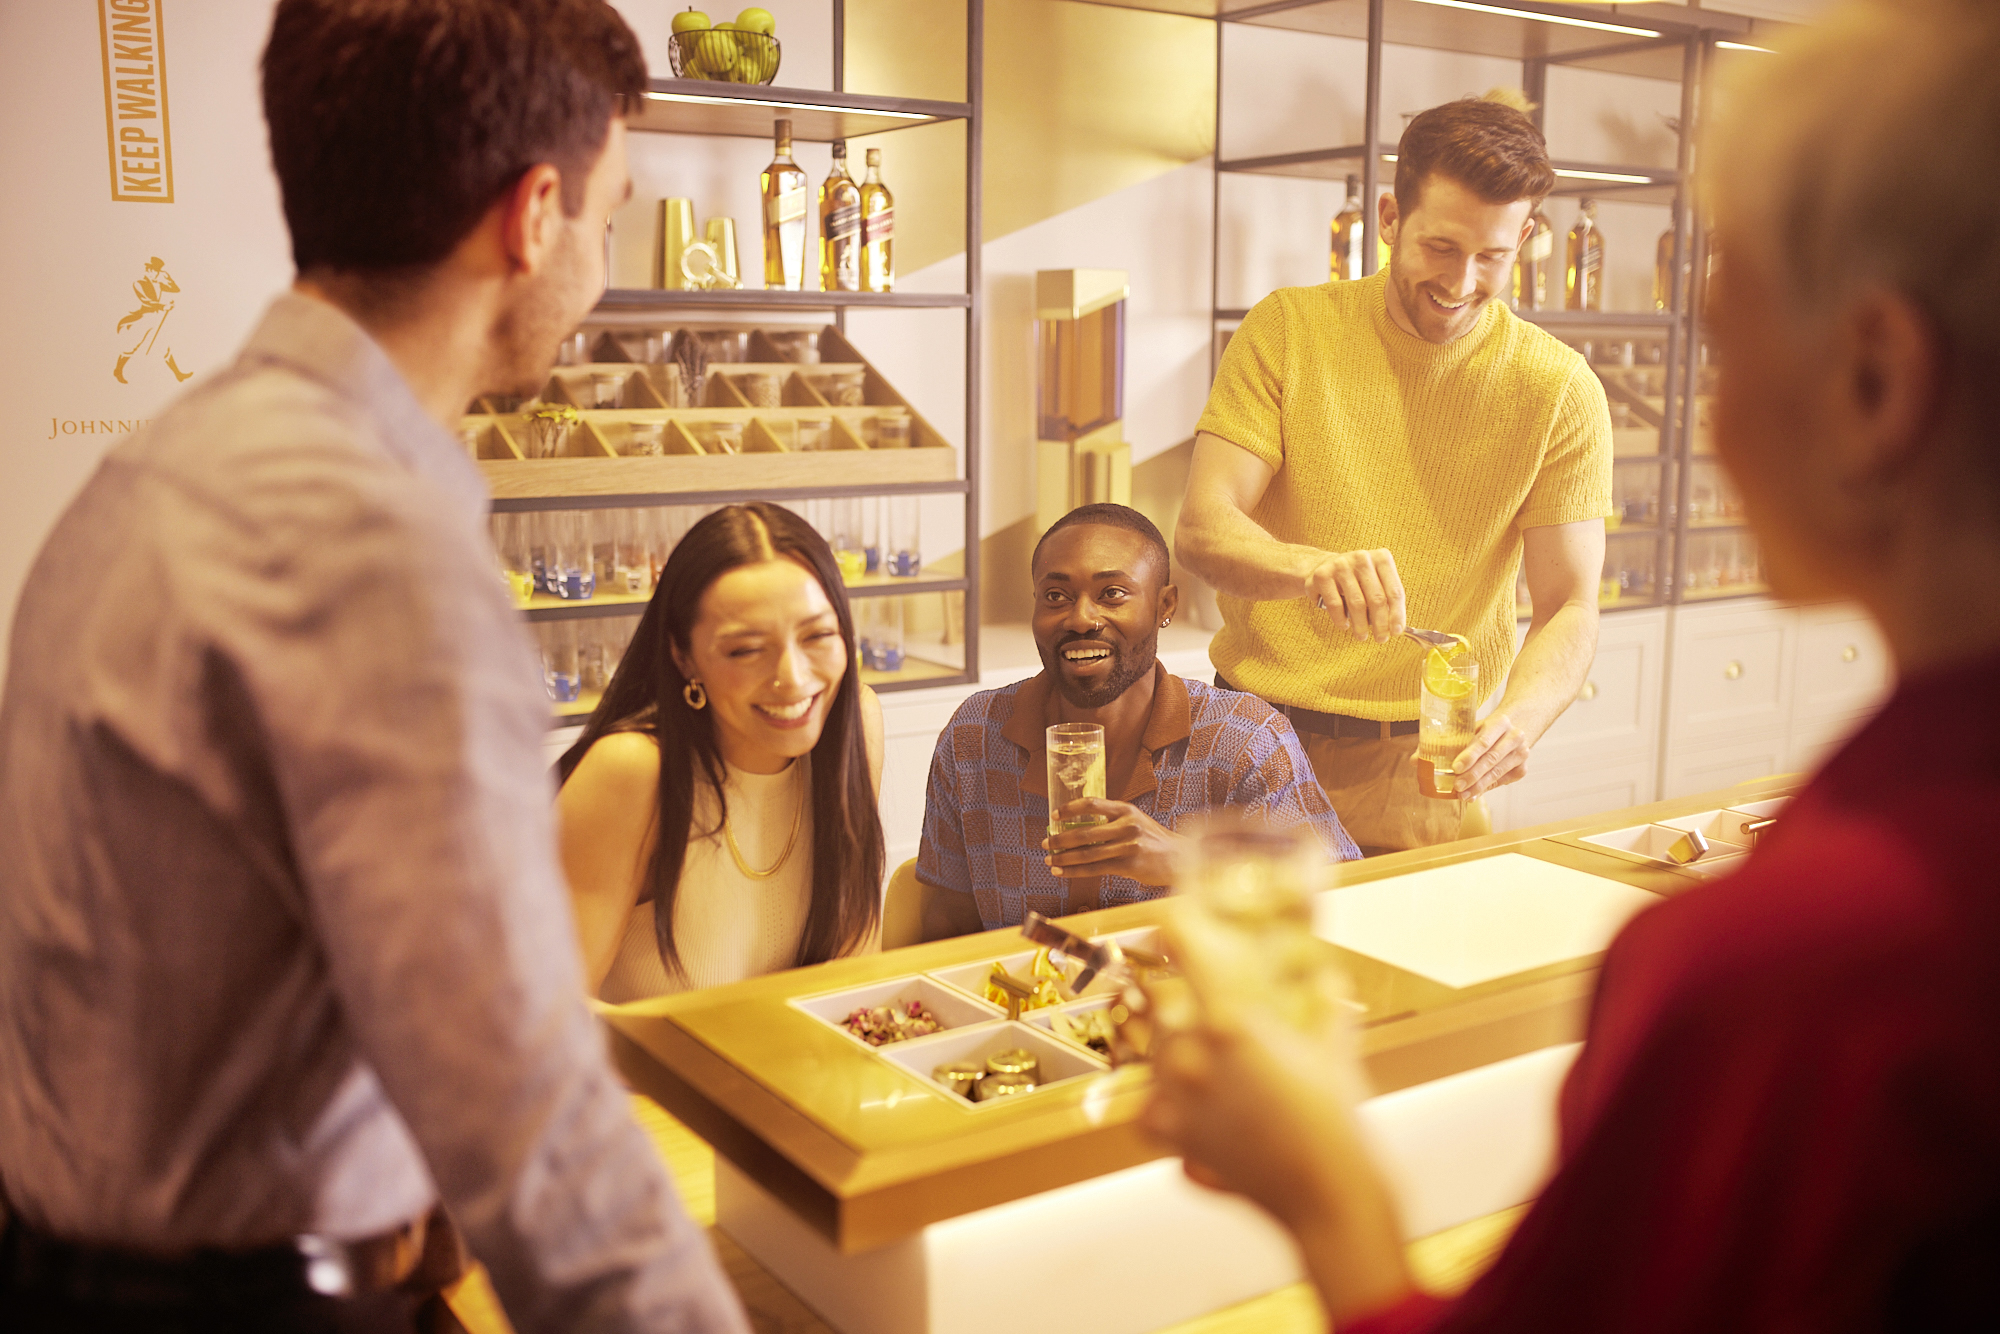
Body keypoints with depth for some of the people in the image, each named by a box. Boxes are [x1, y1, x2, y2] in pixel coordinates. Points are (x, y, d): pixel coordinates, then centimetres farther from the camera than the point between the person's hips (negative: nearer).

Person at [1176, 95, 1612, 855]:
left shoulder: (1559, 391, -3)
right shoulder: (1286, 330, -2)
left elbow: (1569, 607, -5)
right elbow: (1202, 529, -11)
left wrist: (1517, 722, -27)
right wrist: (1311, 568, -33)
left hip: (1426, 767, 1)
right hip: (1259, 740, 0)